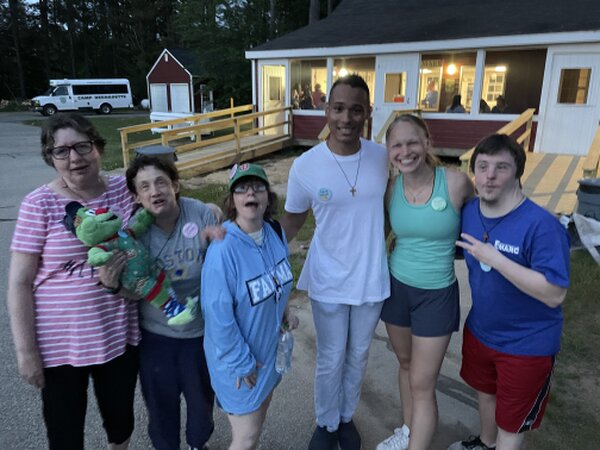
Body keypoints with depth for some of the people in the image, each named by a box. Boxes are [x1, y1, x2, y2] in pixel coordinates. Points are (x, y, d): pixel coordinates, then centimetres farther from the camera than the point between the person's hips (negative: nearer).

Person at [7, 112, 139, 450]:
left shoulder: (124, 189, -5)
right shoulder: (40, 204, -12)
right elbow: (20, 284, -9)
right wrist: (26, 351, -10)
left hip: (120, 335, 3)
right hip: (59, 345, -2)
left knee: (121, 417, 23)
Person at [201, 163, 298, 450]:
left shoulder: (275, 232, -7)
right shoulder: (223, 249, -28)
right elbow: (217, 314, -23)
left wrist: (284, 309, -3)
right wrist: (241, 363, -16)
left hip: (270, 346, 7)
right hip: (239, 360, -7)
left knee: (259, 412, 25)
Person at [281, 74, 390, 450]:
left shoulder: (383, 157, -9)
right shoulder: (305, 166, -16)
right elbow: (292, 220, -2)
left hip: (372, 278, 3)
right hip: (329, 281, -2)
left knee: (358, 356, 21)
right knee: (331, 360, 14)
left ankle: (348, 416, 47)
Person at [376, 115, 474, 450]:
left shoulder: (456, 182, -18)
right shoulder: (391, 189, -8)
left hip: (436, 296, -4)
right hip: (396, 287, 4)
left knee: (422, 385, 3)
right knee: (406, 363, 23)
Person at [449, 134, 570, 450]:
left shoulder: (542, 225, -28)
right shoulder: (468, 212, -6)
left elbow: (555, 294, -30)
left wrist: (495, 259, -35)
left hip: (527, 345, -6)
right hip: (479, 330, 7)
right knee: (485, 391, 30)